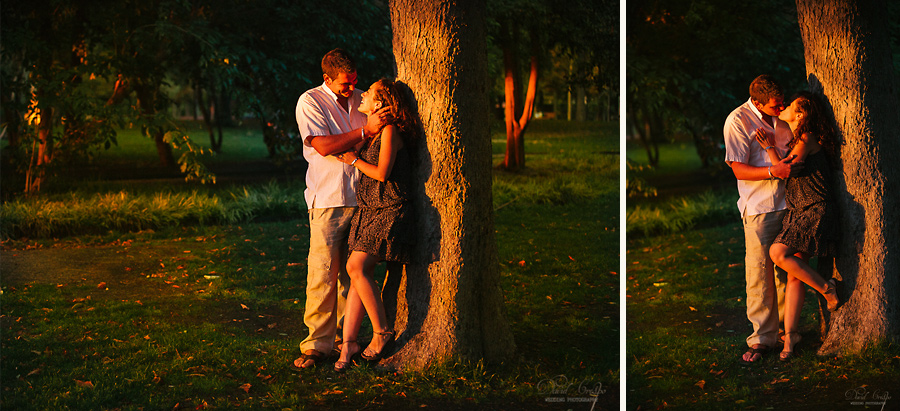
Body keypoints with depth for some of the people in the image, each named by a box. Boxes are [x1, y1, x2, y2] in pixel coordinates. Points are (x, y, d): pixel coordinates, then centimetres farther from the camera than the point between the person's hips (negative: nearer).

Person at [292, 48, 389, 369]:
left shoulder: (361, 99, 15)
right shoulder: (310, 102, -1)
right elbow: (324, 145, -14)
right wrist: (366, 130, -16)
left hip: (361, 198, 5)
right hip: (328, 199, -5)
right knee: (322, 273, -7)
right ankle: (317, 343, -1)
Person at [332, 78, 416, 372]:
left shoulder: (390, 130, -11)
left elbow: (381, 173, -15)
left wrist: (354, 160, -4)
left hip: (388, 212, -8)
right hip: (368, 209, 8)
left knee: (356, 267, -17)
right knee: (360, 273, 0)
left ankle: (382, 332, -4)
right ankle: (348, 342, 0)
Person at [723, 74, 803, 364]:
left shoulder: (784, 116, 6)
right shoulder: (737, 121, -10)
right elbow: (739, 169, -14)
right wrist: (774, 171, -28)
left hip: (790, 203, 5)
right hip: (759, 208, -5)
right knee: (759, 271, -5)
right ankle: (762, 337, 3)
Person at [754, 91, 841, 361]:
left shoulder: (806, 139, -11)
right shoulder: (798, 139, 18)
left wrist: (770, 148, -2)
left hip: (815, 212, -9)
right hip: (798, 212, 9)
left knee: (778, 253, -24)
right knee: (794, 274, 1)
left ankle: (826, 288, -7)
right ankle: (790, 334, 0)